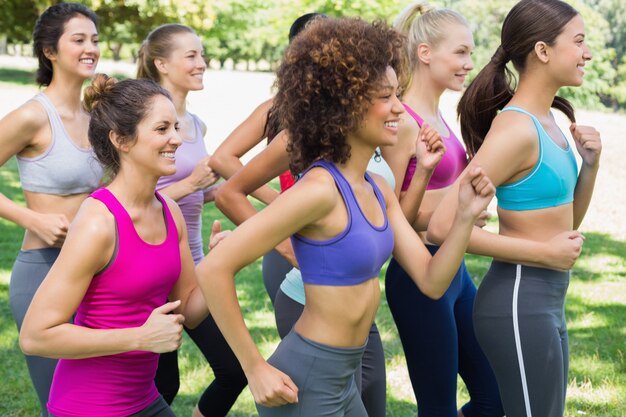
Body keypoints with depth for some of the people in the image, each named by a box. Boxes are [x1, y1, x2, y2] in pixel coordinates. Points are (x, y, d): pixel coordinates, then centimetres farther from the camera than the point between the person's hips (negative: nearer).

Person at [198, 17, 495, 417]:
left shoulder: (378, 191, 6)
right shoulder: (320, 189, -21)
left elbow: (431, 281, 7)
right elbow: (214, 268, -24)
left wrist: (466, 217, -9)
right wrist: (255, 368, -19)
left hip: (343, 379, 9)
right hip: (305, 382, -9)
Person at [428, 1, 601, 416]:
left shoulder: (547, 122, 8)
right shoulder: (516, 129, -19)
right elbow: (443, 226, -25)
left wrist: (590, 164, 1)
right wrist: (543, 253, -20)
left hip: (547, 301, 9)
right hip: (519, 302, -9)